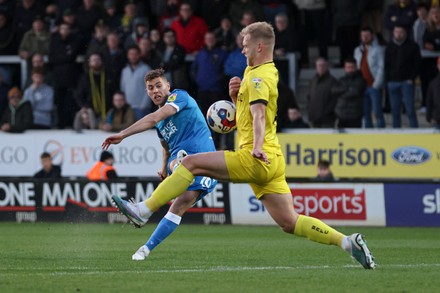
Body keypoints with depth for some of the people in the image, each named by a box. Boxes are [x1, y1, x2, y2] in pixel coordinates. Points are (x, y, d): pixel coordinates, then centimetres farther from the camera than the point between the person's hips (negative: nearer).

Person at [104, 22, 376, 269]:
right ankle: (348, 241, -4)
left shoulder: (259, 77, -8)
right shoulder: (267, 72, 23)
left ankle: (144, 210, -12)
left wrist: (258, 146, -40)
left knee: (190, 163, -10)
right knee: (289, 222, 4)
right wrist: (236, 95, 12)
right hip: (270, 160, 10)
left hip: (256, 160, -10)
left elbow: (258, 113, -25)